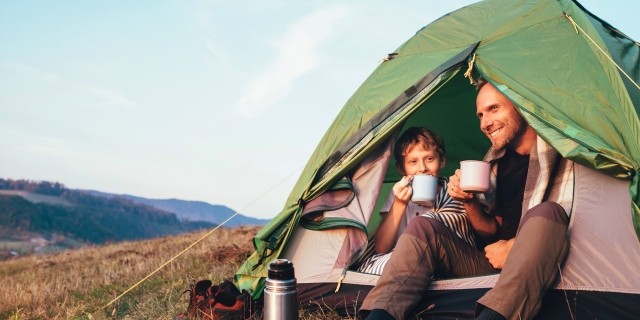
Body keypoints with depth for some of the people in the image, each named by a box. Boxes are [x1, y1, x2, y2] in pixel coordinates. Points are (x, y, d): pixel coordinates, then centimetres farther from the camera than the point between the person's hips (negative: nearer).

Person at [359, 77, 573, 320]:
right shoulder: (497, 161, 16)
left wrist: (515, 246, -13)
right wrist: (469, 202, -1)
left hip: (540, 267, -6)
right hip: (494, 264, 6)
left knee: (546, 212, -34)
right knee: (423, 227, -8)